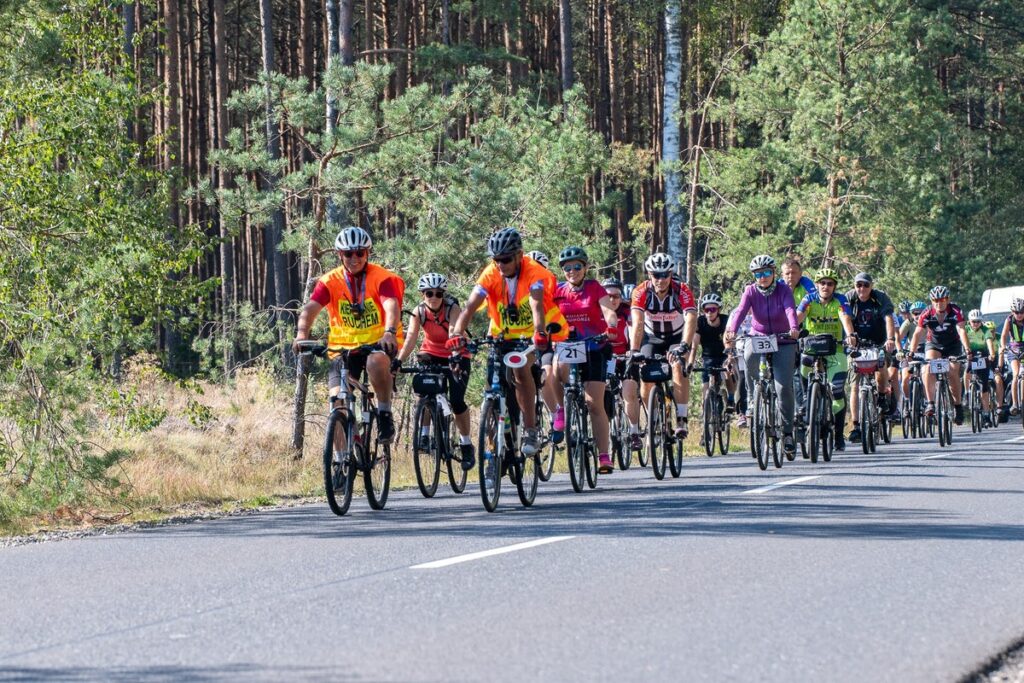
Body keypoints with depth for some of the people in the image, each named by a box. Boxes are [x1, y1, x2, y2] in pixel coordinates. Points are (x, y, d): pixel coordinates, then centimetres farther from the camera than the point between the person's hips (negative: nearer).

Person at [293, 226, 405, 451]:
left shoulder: (382, 278, -8)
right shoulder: (330, 281, -3)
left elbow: (391, 306, -26)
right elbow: (311, 308, -17)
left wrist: (390, 332, -47)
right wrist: (301, 333, -38)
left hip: (378, 344, -2)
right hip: (343, 348, 2)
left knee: (377, 361, -38)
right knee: (337, 399, -13)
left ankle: (385, 414, -16)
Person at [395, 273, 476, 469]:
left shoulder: (452, 309, -23)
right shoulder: (419, 312, -16)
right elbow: (411, 338, -26)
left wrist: (455, 358, -55)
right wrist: (398, 361, -41)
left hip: (456, 356, -2)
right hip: (431, 354, 2)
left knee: (457, 401, -15)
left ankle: (466, 445, 3)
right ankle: (424, 435, -9)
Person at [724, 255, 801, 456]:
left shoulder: (783, 290, -11)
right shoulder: (751, 291, -8)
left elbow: (790, 309, -29)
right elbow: (740, 311, -24)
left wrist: (794, 328, -50)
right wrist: (731, 331, -44)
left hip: (783, 342, -1)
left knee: (784, 387, -11)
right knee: (750, 356, -34)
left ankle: (787, 432, 1)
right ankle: (752, 402, -13)